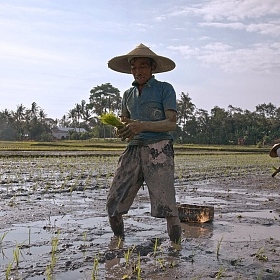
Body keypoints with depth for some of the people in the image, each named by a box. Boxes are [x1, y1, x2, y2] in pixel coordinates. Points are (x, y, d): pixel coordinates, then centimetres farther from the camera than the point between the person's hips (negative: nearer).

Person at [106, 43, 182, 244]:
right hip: (133, 150, 5)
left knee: (166, 204, -12)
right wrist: (122, 131, -2)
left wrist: (142, 125, -19)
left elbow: (171, 123, -5)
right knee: (113, 204, 1)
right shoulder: (128, 94, 20)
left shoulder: (165, 89, 4)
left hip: (159, 149, -5)